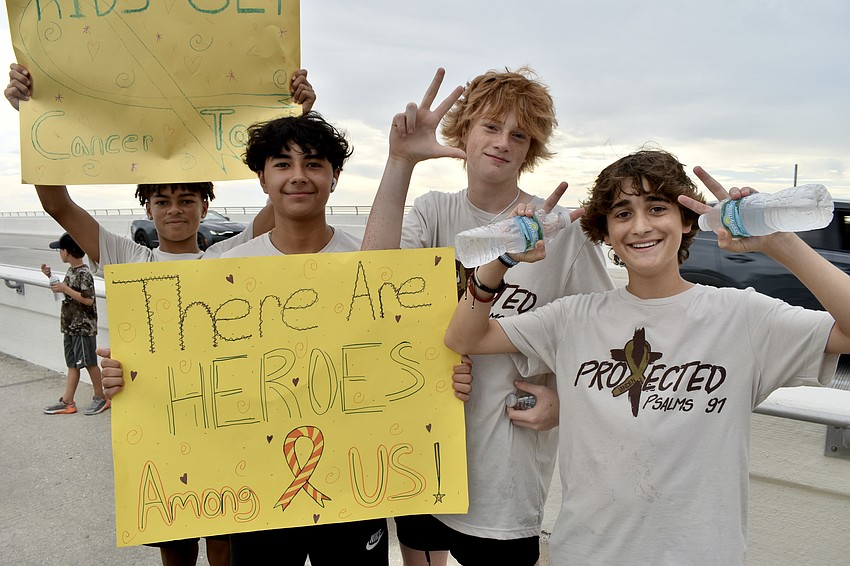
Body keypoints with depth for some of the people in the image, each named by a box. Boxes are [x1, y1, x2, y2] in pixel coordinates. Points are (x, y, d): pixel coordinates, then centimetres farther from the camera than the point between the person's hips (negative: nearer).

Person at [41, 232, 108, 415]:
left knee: (89, 362, 0)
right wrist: (51, 277, 11)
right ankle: (67, 402, 16)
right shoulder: (71, 270, 10)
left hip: (84, 327, -9)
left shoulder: (84, 273, -18)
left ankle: (101, 398, 14)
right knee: (73, 364, 11)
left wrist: (65, 288, -22)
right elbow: (67, 293, 21)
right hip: (71, 325, 9)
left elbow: (88, 300, -24)